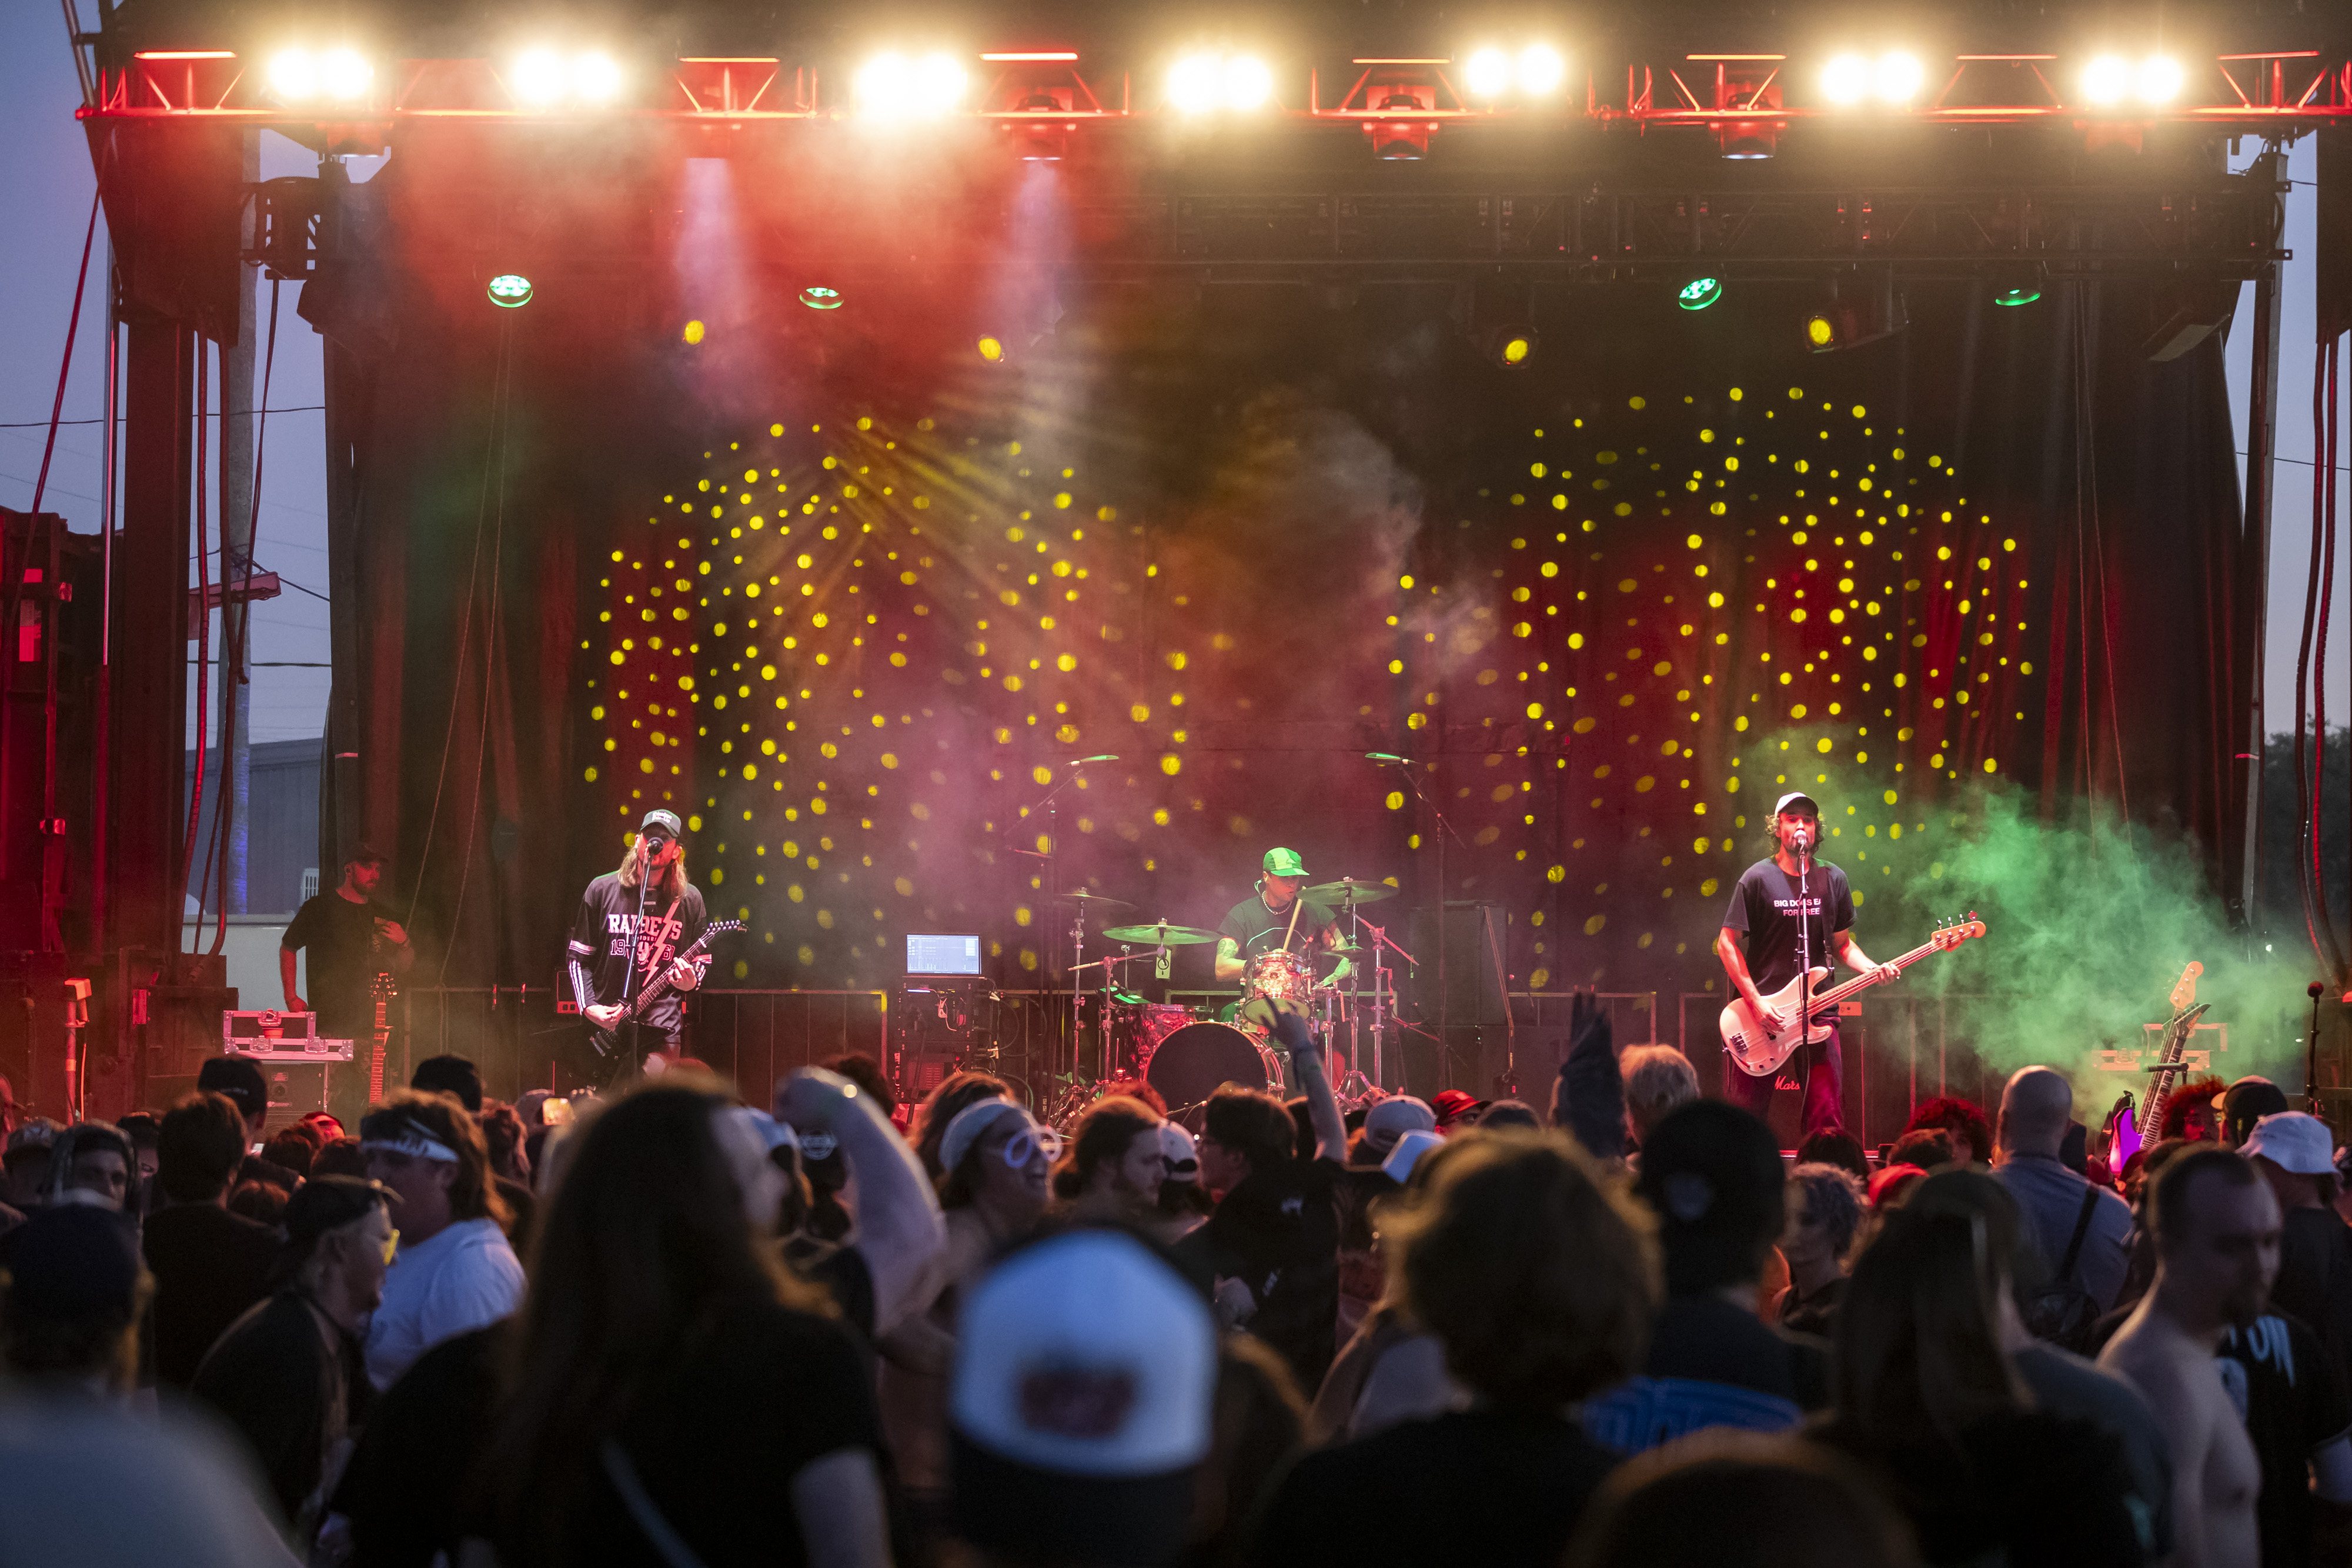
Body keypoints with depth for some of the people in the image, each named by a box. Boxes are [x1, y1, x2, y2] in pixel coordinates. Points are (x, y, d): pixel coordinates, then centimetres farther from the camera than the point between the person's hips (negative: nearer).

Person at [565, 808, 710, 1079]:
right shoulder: (602, 890, 3)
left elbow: (703, 961, 13)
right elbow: (579, 958, 6)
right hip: (604, 1023, 0)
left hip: (662, 1029, 0)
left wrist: (691, 982, -11)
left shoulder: (689, 900, 6)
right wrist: (589, 1007, -7)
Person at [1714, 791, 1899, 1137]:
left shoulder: (1832, 880, 9)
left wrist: (1873, 969, -3)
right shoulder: (1758, 879, -3)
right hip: (1760, 1011, -3)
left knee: (1826, 1119, -4)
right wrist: (1755, 1003, -10)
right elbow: (1727, 943, -2)